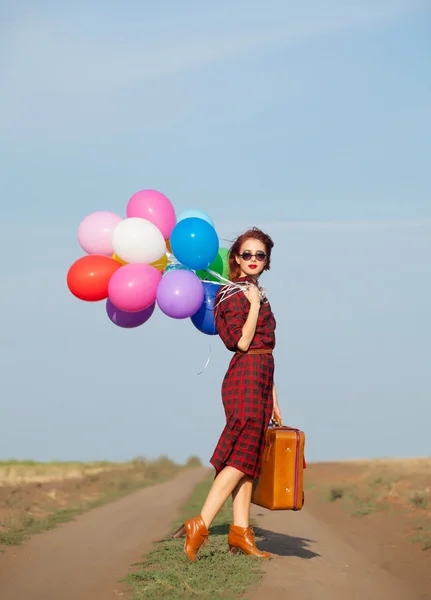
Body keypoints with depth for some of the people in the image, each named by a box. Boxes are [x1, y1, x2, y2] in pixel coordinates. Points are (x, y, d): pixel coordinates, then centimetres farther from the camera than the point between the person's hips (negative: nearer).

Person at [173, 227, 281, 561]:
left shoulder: (258, 295, 20)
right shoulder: (234, 295, -7)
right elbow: (242, 342, -18)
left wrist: (273, 399, 19)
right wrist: (254, 305, -16)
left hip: (260, 381, 9)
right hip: (245, 379, -9)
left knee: (249, 458, 5)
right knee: (242, 457, -14)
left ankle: (240, 531, 4)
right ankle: (199, 526, -16)